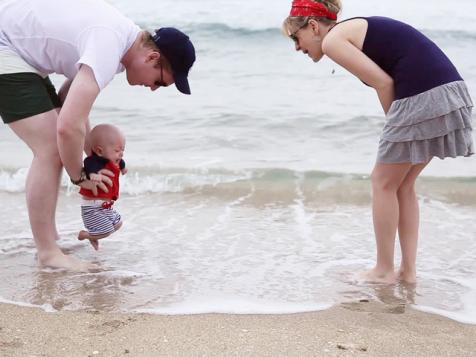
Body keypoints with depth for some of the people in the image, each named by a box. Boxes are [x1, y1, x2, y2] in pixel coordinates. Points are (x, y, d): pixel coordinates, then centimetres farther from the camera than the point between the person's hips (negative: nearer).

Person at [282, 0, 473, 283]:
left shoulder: (332, 40, -2)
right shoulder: (357, 29, 24)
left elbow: (384, 83, -10)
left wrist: (393, 122, 4)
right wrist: (397, 127, 12)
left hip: (422, 100, -9)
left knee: (384, 183, 7)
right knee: (403, 185, 18)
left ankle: (384, 271, 17)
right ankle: (408, 270, 23)